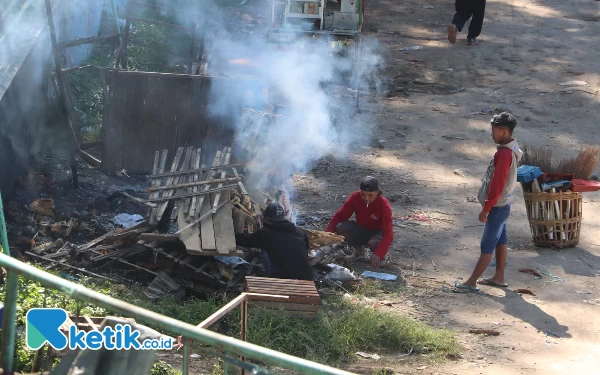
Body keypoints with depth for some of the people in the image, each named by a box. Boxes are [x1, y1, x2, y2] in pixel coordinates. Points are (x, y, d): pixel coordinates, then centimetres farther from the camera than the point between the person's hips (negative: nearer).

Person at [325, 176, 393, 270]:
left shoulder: (384, 205, -28)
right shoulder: (355, 197, -18)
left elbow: (388, 233, -34)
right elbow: (340, 215, -13)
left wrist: (378, 254, -47)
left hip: (377, 233, -4)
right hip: (360, 231, 4)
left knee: (373, 242, -39)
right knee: (340, 227, -24)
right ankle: (359, 250, 4)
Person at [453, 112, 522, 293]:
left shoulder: (504, 154, -24)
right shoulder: (509, 149, 8)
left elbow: (497, 184, -25)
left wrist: (486, 208, -20)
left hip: (497, 207, -10)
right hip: (501, 204, 10)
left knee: (487, 246, -4)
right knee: (500, 241, 16)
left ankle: (471, 282, 0)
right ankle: (499, 277, 25)